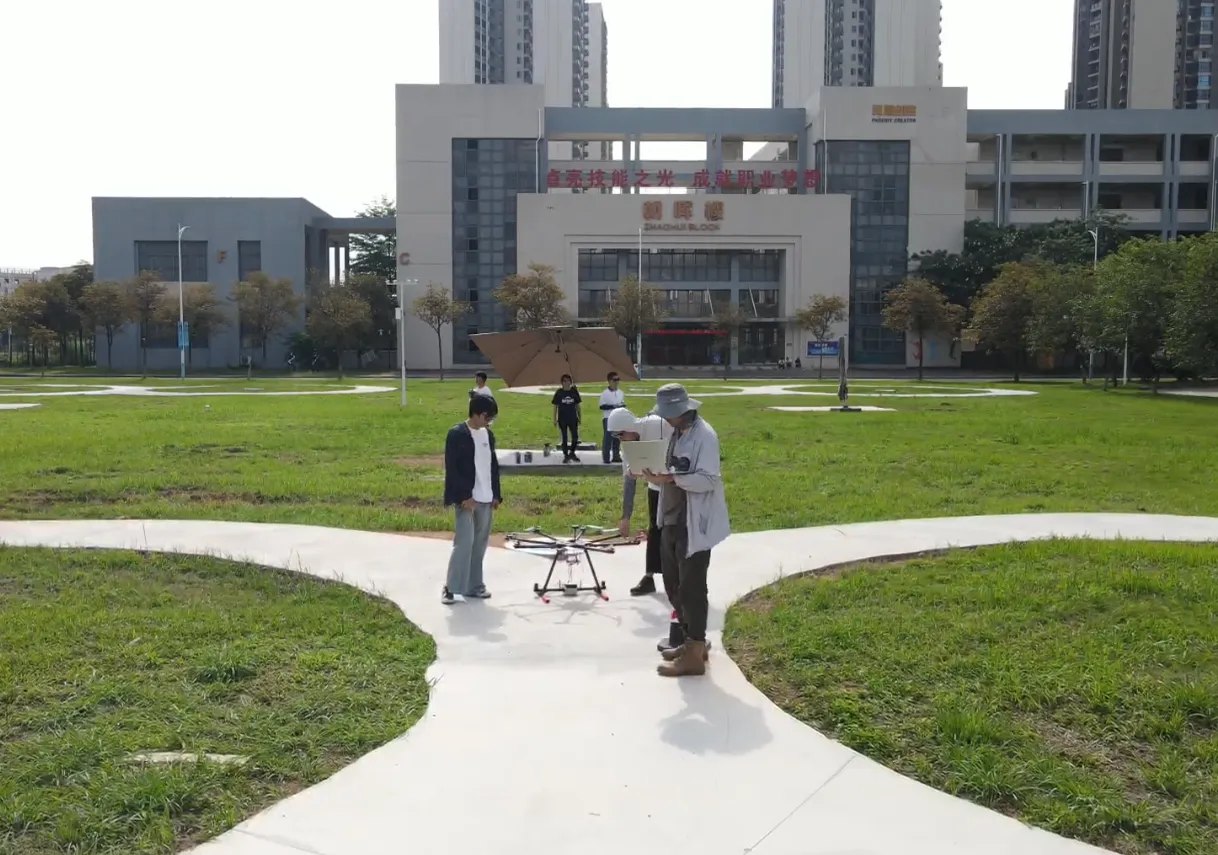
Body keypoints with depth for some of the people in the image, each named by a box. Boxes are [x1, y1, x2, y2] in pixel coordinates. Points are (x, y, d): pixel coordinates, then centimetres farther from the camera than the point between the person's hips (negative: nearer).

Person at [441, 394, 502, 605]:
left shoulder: (488, 435, 11)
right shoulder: (457, 434, -10)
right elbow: (452, 469, -13)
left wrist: (496, 494, 11)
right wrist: (464, 496, -17)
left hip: (486, 499, 7)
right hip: (466, 499, -7)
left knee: (480, 543, 10)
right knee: (464, 542, -11)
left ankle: (473, 586, 18)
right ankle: (451, 587, -3)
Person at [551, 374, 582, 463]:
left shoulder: (574, 392, 2)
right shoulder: (559, 393, -3)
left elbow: (578, 406, 8)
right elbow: (555, 407, 2)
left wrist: (580, 417, 7)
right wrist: (555, 420, -1)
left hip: (573, 419, 1)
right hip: (562, 419, -1)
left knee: (575, 437, 1)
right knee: (565, 438, 5)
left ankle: (572, 453, 22)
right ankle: (566, 456, 15)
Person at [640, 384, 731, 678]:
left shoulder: (704, 435, -16)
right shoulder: (676, 433, 12)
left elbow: (708, 479, -23)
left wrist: (670, 478, -31)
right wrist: (656, 474, 2)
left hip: (694, 526, -9)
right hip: (672, 521, 9)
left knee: (691, 588, -2)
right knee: (674, 583, 17)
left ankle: (694, 656, 8)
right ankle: (691, 642, 31)